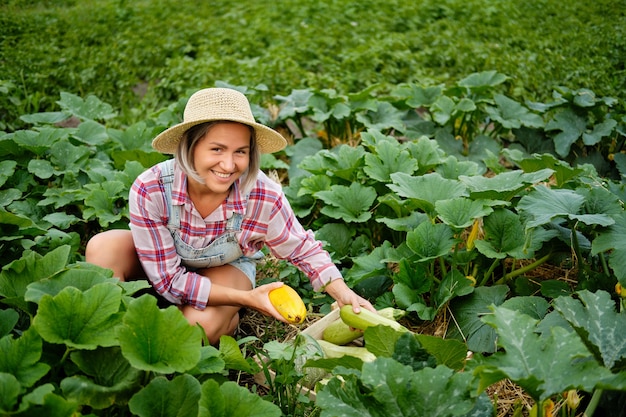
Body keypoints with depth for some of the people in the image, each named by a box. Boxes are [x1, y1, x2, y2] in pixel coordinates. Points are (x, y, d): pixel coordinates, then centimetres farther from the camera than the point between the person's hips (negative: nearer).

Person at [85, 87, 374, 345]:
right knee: (103, 248, -29)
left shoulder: (264, 197, -32)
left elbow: (305, 250, -13)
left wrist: (346, 296, -26)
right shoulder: (149, 191, -35)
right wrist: (246, 298, -37)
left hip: (228, 268, 0)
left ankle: (232, 320, 5)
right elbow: (168, 279, -30)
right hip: (159, 264, 1)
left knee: (203, 325, -32)